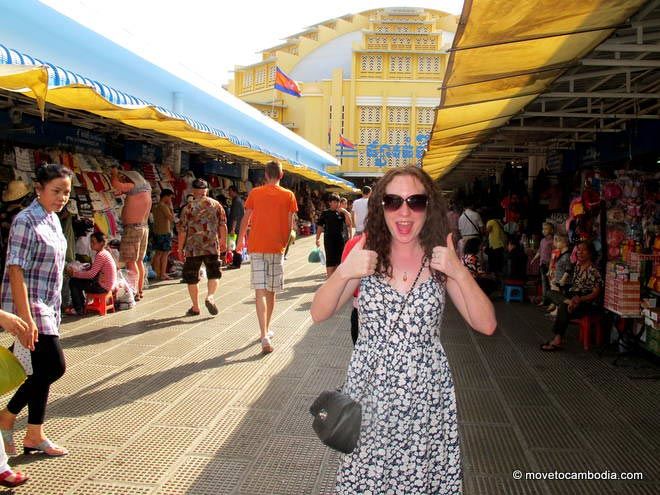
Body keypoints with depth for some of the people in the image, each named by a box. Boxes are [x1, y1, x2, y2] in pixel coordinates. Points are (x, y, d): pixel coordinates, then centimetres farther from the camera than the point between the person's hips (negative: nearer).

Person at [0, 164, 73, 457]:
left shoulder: (52, 219, 11)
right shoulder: (26, 221, -15)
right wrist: (26, 318, -24)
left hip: (47, 309, 9)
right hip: (29, 309, -9)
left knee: (42, 371, 11)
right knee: (54, 367, -8)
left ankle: (34, 436, 21)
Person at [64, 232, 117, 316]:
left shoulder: (101, 255, -19)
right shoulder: (104, 252, 11)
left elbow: (91, 274, -24)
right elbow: (93, 269, 14)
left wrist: (74, 273, -17)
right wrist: (77, 271, 3)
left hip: (103, 287, -10)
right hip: (107, 284, 10)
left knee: (73, 282, -6)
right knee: (79, 281, 19)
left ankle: (79, 310, 4)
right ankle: (81, 304, 28)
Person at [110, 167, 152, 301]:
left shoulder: (134, 188, -14)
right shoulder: (146, 190, 13)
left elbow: (115, 183, -18)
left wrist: (114, 173, 1)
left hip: (132, 228, -9)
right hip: (144, 227, 9)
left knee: (131, 262, -7)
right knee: (139, 261, 15)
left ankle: (134, 292, -9)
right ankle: (140, 290, 20)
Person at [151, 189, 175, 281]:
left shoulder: (155, 206, 12)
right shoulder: (164, 206, -15)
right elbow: (171, 218, -17)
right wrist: (171, 207, -9)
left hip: (156, 232, 8)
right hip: (165, 232, -8)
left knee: (158, 253, 11)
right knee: (165, 253, -2)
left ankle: (158, 274, 14)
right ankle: (163, 274, 0)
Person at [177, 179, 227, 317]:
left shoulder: (188, 208, -4)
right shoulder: (216, 205, 3)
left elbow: (182, 230, -4)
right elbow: (223, 225, 6)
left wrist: (180, 248, 6)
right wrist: (223, 242, 19)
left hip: (193, 248, -1)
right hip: (212, 247, 1)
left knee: (191, 278, 9)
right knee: (213, 274, 12)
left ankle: (195, 307, 14)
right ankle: (210, 296, -13)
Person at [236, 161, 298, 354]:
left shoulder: (255, 193, 2)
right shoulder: (288, 196, 0)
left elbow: (246, 219, 8)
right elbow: (289, 224, 0)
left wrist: (241, 240, 24)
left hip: (256, 246, 0)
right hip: (276, 247, 1)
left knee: (260, 291, -5)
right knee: (271, 292, 14)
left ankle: (264, 336, -17)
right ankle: (266, 330, 29)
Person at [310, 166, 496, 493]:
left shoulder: (440, 260, -2)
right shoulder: (367, 256, -2)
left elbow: (486, 325, -6)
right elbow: (319, 314, -5)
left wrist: (460, 273, -19)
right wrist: (344, 272, -21)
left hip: (426, 393, 0)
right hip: (370, 391, 0)